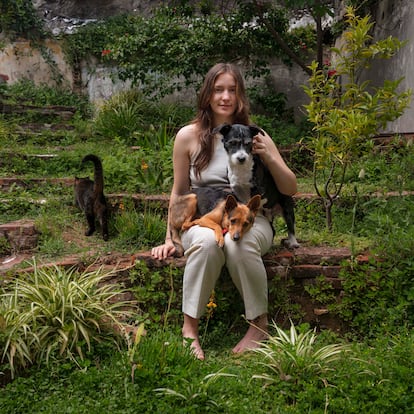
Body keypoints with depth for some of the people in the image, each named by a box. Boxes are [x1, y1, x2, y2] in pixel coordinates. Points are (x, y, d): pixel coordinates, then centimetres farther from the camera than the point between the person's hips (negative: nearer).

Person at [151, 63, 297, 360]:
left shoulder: (256, 136, 3)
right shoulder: (189, 136, 2)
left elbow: (290, 190, 3)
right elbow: (179, 191, 10)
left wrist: (268, 157, -13)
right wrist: (171, 239, 9)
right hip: (202, 219, 0)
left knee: (238, 243, -35)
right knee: (207, 241, -36)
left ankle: (259, 324, -13)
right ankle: (190, 328, -20)